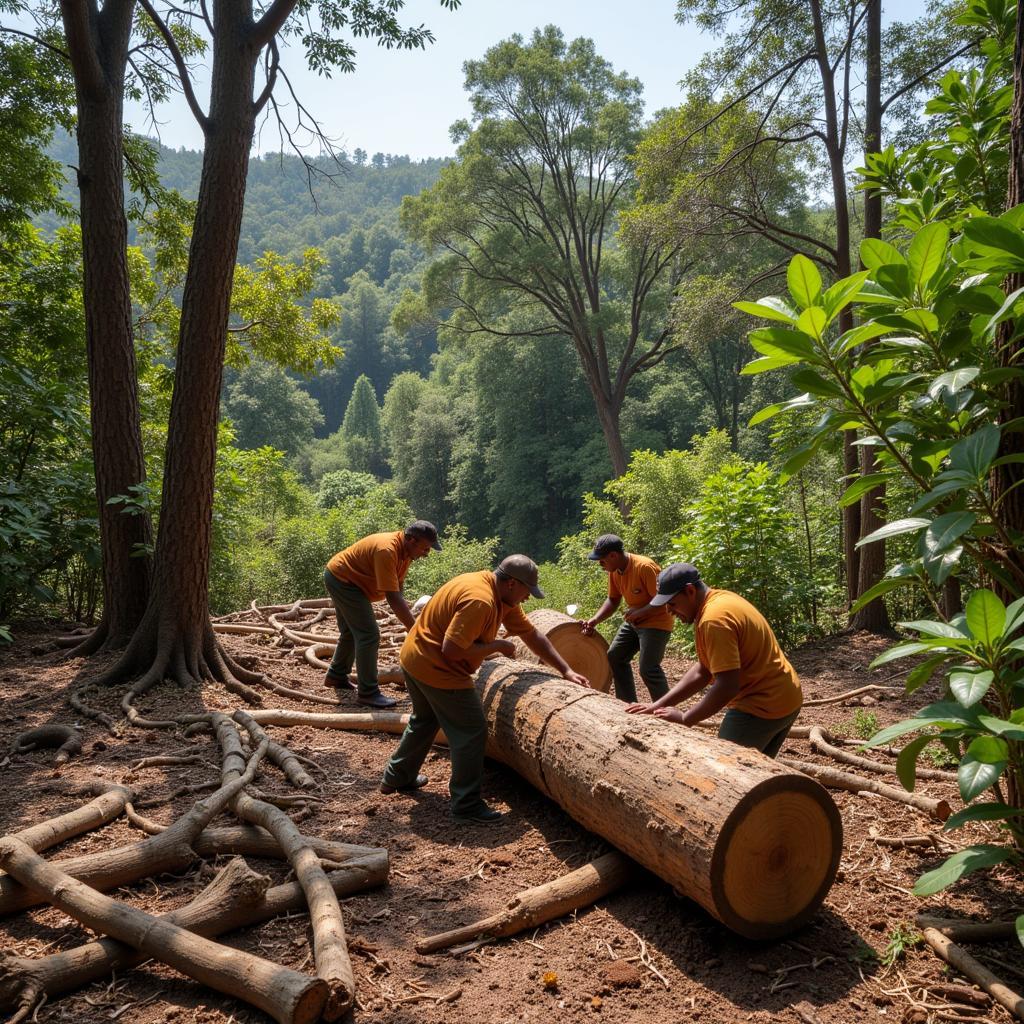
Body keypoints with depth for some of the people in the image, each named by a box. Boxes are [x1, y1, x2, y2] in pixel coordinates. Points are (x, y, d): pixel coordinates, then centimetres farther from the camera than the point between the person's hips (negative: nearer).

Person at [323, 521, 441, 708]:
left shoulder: (405, 550, -5)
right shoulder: (387, 550, -34)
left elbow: (398, 591, -1)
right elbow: (392, 597, -36)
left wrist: (411, 619, -8)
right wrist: (415, 629, -34)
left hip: (341, 579, 10)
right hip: (341, 578, -10)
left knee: (351, 632, 23)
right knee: (369, 635, -12)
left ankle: (336, 675, 41)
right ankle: (367, 693, -6)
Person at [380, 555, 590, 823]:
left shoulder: (503, 596, 3)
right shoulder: (479, 600, -28)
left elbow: (532, 635, 7)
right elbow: (451, 650, -29)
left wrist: (566, 671, 6)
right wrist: (498, 645, -18)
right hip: (437, 669, -10)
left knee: (424, 720, 29)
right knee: (471, 731, -1)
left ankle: (396, 778, 44)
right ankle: (467, 805, 8)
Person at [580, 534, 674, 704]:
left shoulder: (645, 567, -28)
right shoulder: (614, 570, -3)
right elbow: (612, 600, 6)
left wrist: (640, 612, -29)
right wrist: (594, 620, -7)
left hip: (656, 622, -9)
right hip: (633, 622, 9)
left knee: (648, 669, -18)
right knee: (614, 657, 13)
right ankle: (629, 704, 25)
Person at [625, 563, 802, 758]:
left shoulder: (714, 619, -24)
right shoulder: (721, 599, 7)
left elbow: (727, 686, -28)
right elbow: (703, 671, 7)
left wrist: (684, 718, -18)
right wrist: (659, 704, 2)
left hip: (760, 706, -10)